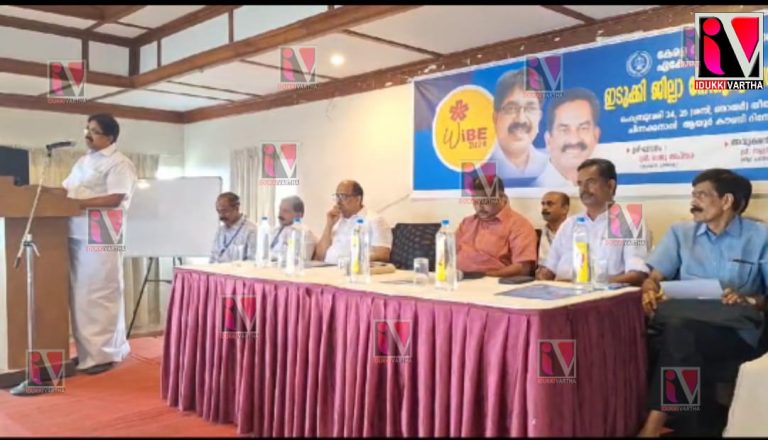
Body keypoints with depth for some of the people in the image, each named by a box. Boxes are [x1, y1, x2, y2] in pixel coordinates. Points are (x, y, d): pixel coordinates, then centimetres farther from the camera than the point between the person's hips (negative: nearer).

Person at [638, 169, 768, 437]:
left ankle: (653, 425, -32)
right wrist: (650, 291, -15)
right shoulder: (680, 232, 17)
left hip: (735, 331, -3)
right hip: (681, 325, 3)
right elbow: (654, 277, 8)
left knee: (677, 330, -35)